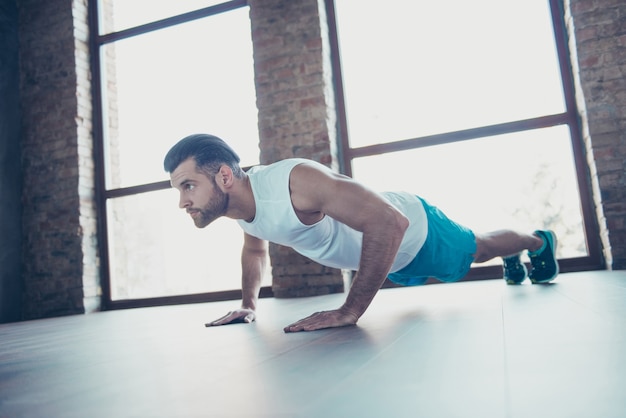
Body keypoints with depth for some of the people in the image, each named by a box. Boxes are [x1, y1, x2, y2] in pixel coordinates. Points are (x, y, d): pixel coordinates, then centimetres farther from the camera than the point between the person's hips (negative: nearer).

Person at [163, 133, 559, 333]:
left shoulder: (295, 181, -45)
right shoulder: (242, 206, -17)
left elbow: (390, 222, -49)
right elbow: (255, 250, 8)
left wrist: (350, 312, -46)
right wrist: (249, 305, -2)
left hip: (415, 230, -7)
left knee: (477, 250, 22)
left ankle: (541, 241, 55)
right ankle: (512, 260, 65)